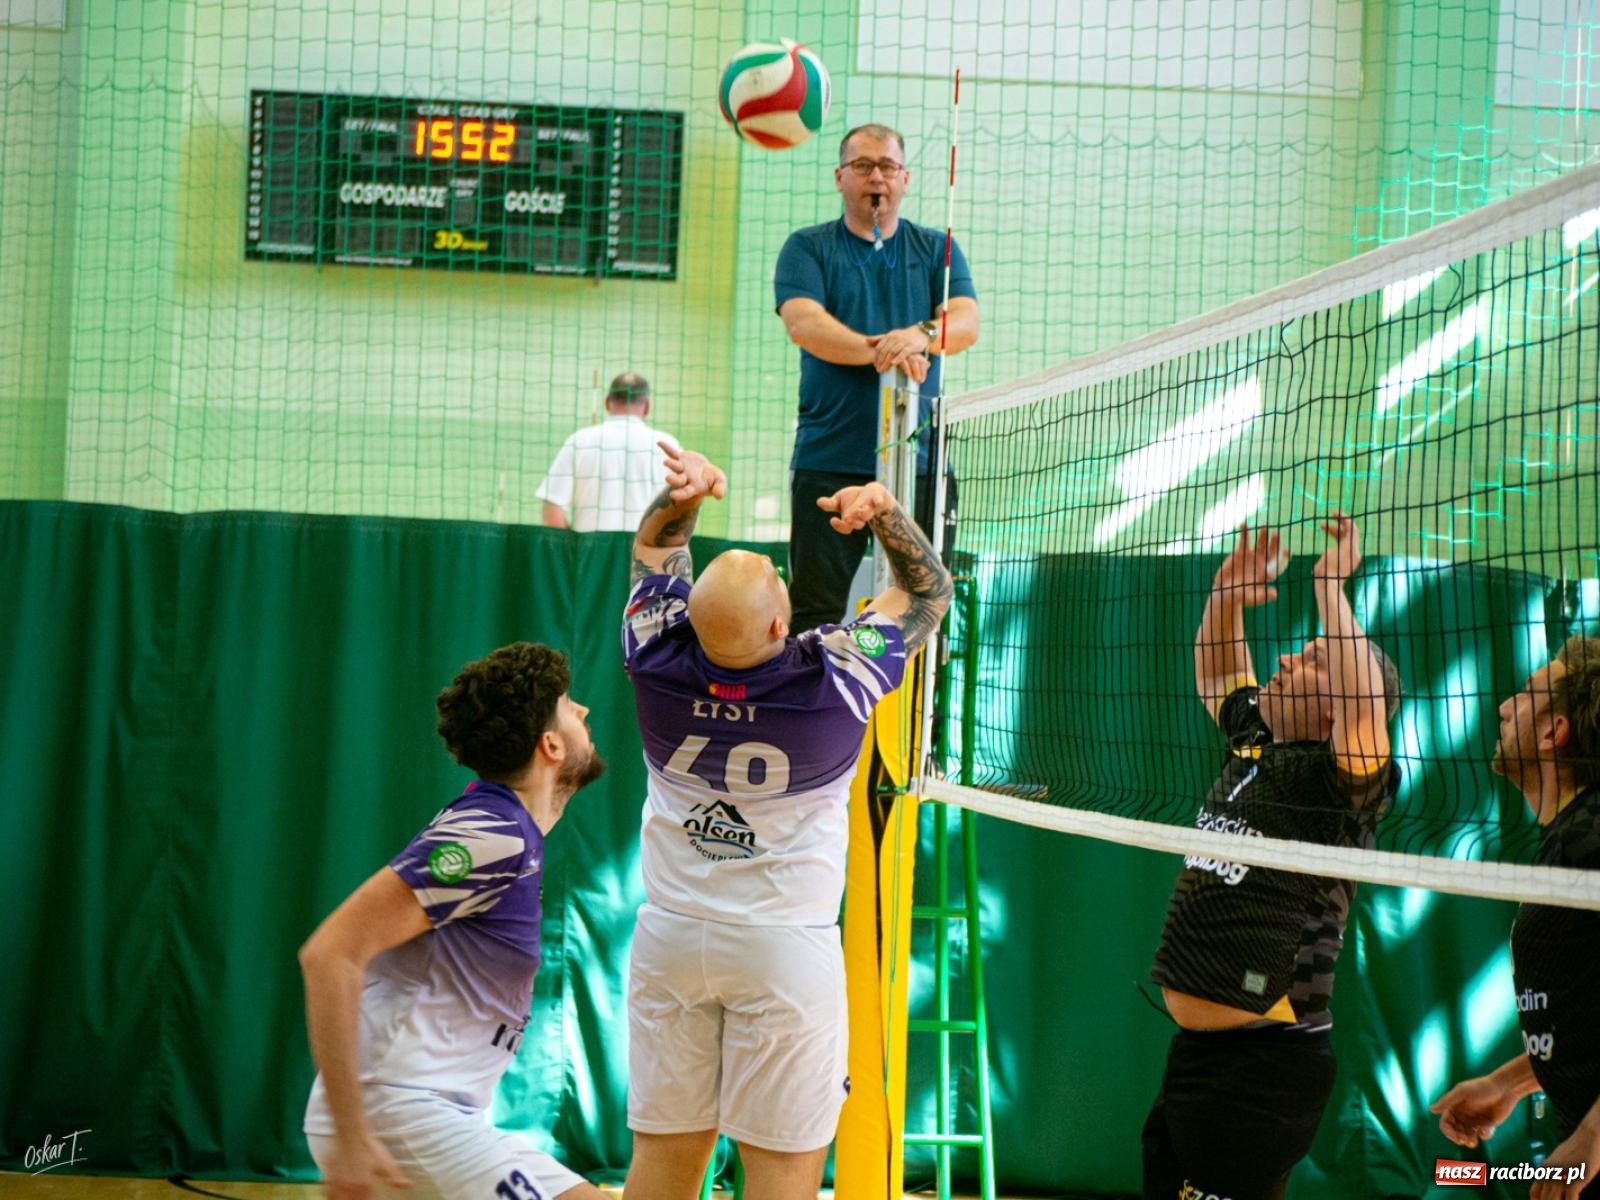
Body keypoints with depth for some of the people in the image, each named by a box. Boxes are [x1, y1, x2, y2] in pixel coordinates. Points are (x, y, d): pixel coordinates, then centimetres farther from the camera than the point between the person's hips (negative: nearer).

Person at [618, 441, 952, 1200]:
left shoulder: (659, 662, -11)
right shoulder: (832, 683, -18)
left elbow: (655, 546, 10)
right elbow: (930, 591, 0)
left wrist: (683, 491, -8)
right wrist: (883, 510, -8)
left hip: (671, 934, 4)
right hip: (785, 948, -3)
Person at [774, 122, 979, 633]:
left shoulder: (936, 249, 13)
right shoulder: (807, 248, 7)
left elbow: (966, 322, -3)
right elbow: (803, 323, -11)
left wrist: (921, 335, -27)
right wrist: (877, 349, -28)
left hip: (920, 460, 2)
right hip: (828, 461, -2)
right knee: (815, 611, -3)